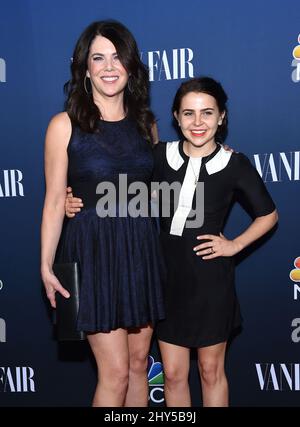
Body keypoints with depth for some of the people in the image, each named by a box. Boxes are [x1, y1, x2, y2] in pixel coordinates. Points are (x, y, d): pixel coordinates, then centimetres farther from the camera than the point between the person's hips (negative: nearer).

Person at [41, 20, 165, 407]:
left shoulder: (145, 124, 7)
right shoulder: (65, 125, -6)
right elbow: (55, 201, -5)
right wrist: (46, 265, -8)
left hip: (141, 249, 5)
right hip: (94, 251, -4)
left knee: (139, 362, 14)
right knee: (115, 372, 1)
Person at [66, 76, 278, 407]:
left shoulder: (235, 165, -7)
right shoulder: (161, 155, -2)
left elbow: (268, 214, 5)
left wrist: (235, 245, -5)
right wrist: (79, 203, -8)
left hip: (211, 279, -2)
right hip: (168, 274, 2)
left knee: (211, 371, 15)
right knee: (173, 374, 13)